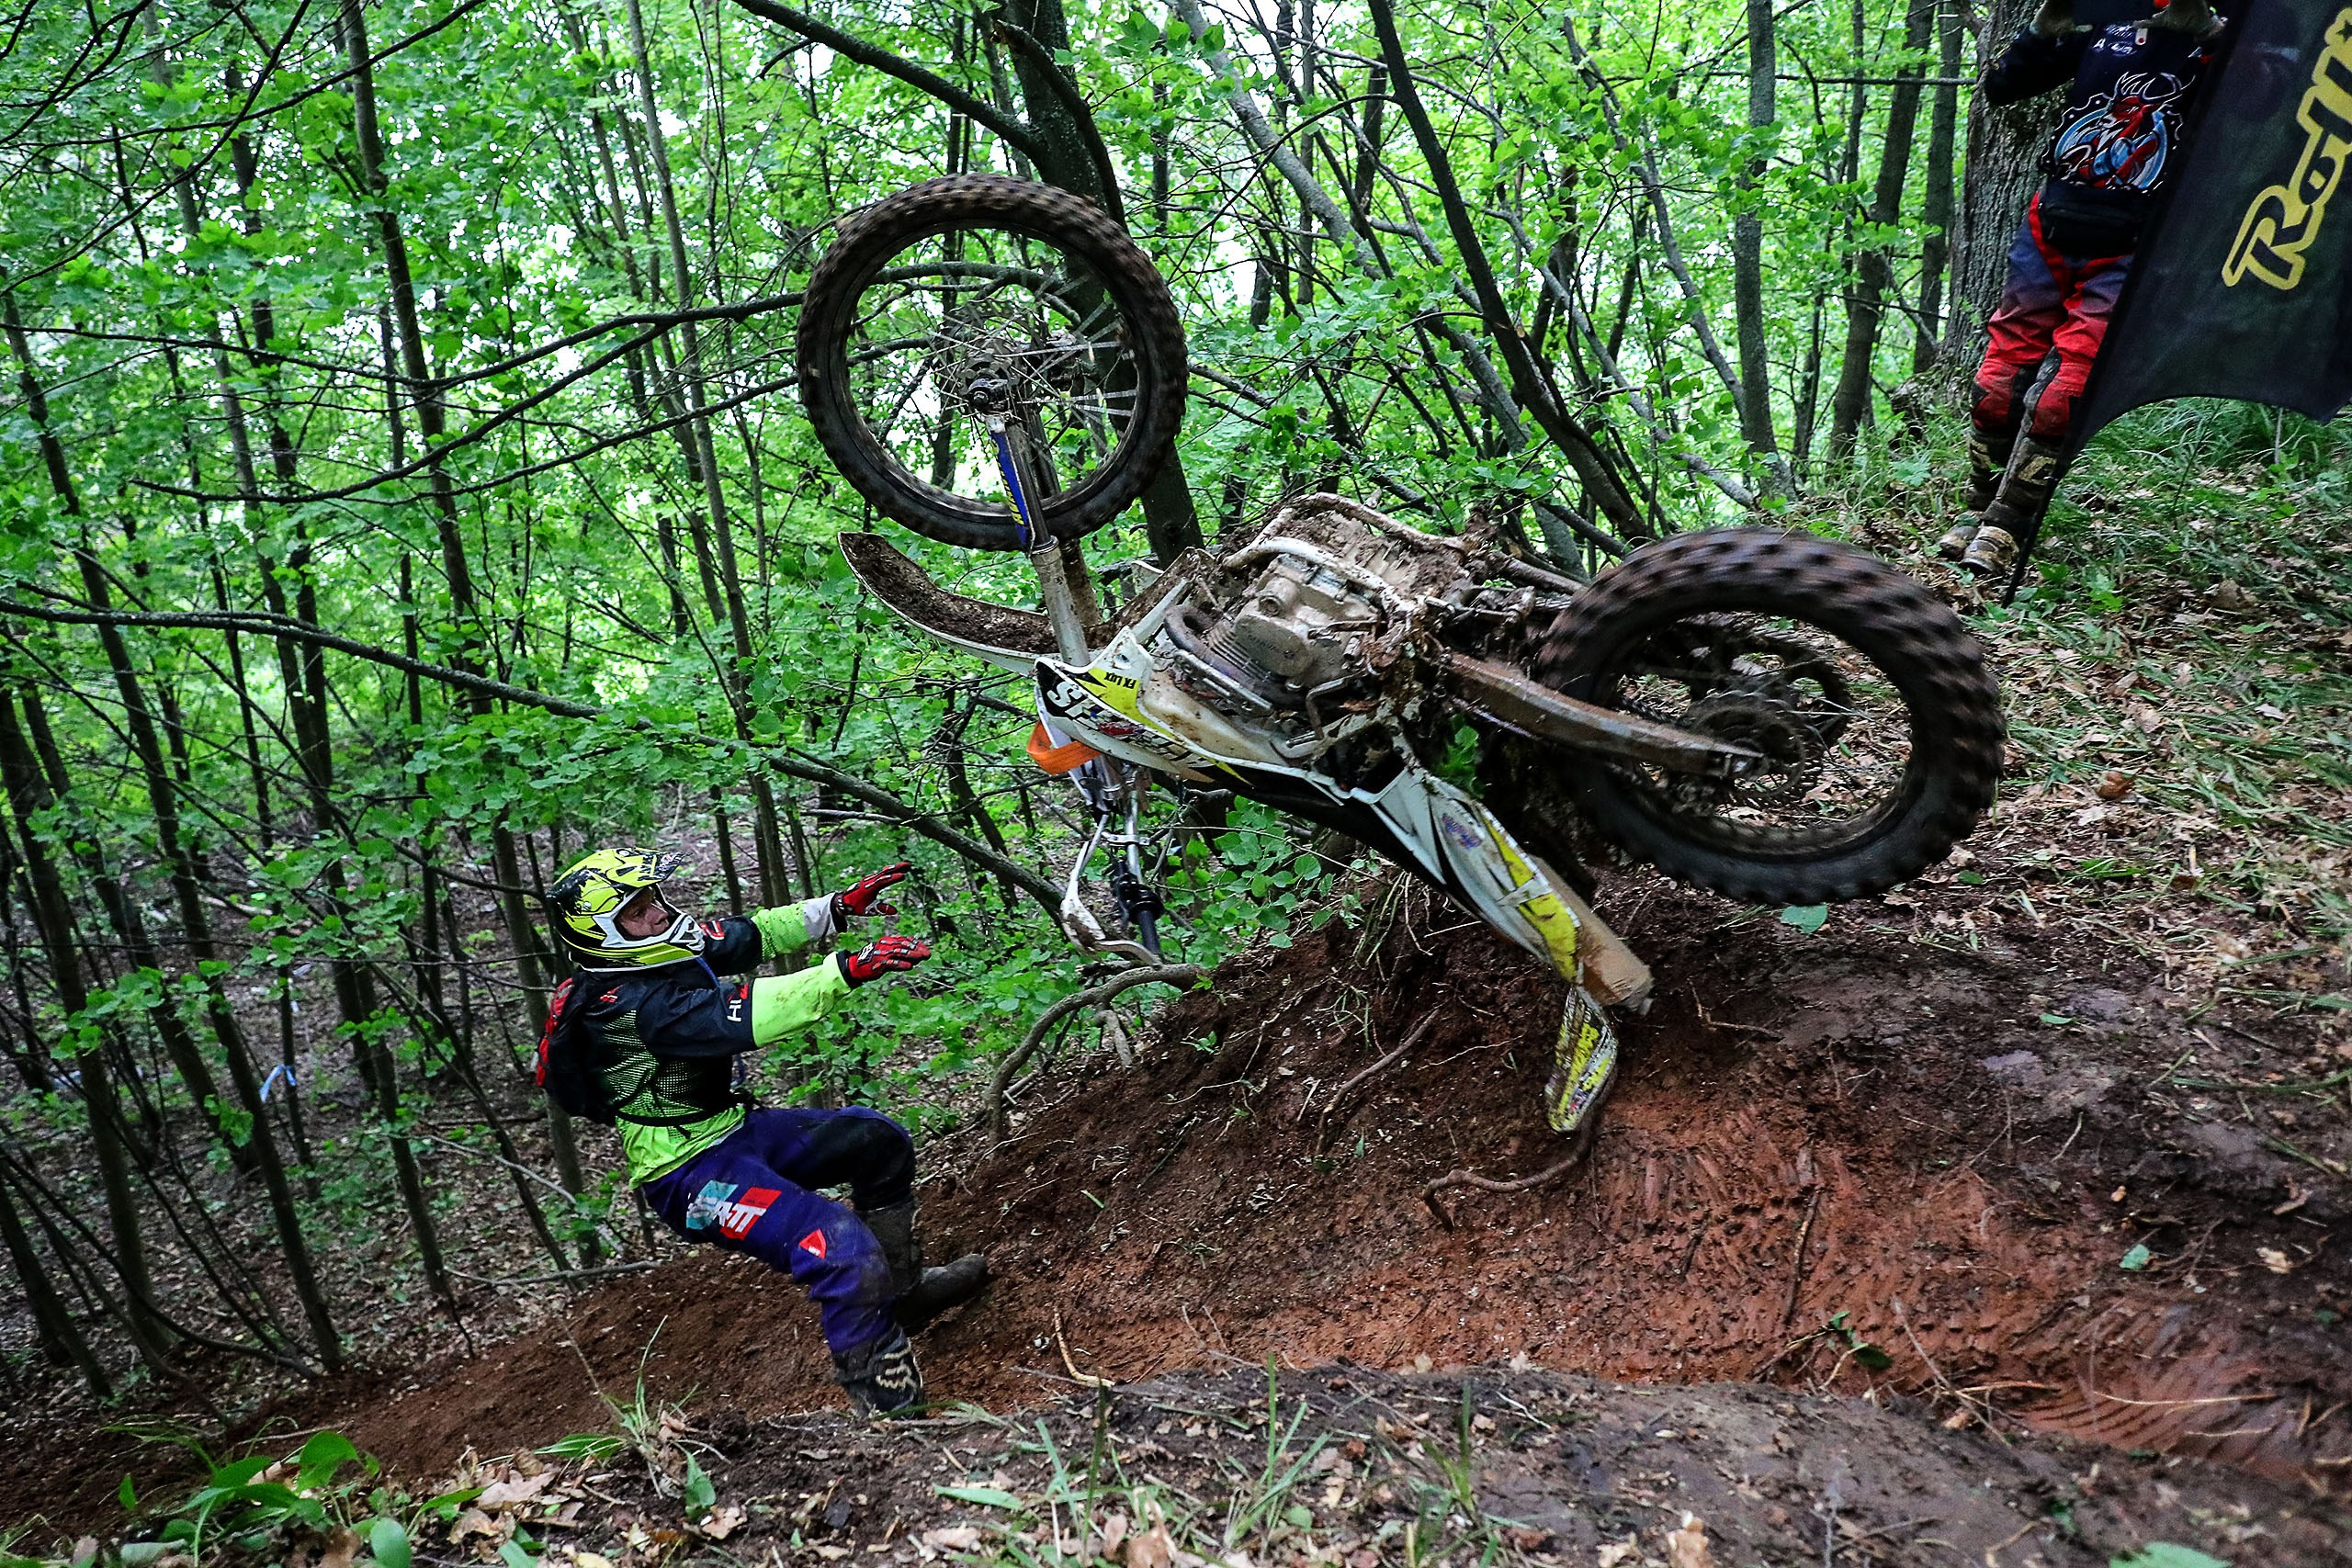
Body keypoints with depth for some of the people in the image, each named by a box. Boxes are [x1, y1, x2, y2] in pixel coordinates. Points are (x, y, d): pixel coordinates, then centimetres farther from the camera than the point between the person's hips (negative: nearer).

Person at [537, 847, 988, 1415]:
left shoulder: (664, 950, -1)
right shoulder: (626, 1005, -27)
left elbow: (754, 936, 6)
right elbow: (740, 1017, -38)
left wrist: (841, 908, -6)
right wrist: (848, 968, -42)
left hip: (733, 1127, 10)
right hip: (690, 1171, -10)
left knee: (879, 1141, 16)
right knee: (846, 1253, -25)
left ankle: (902, 1290, 30)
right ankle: (890, 1407, -14)